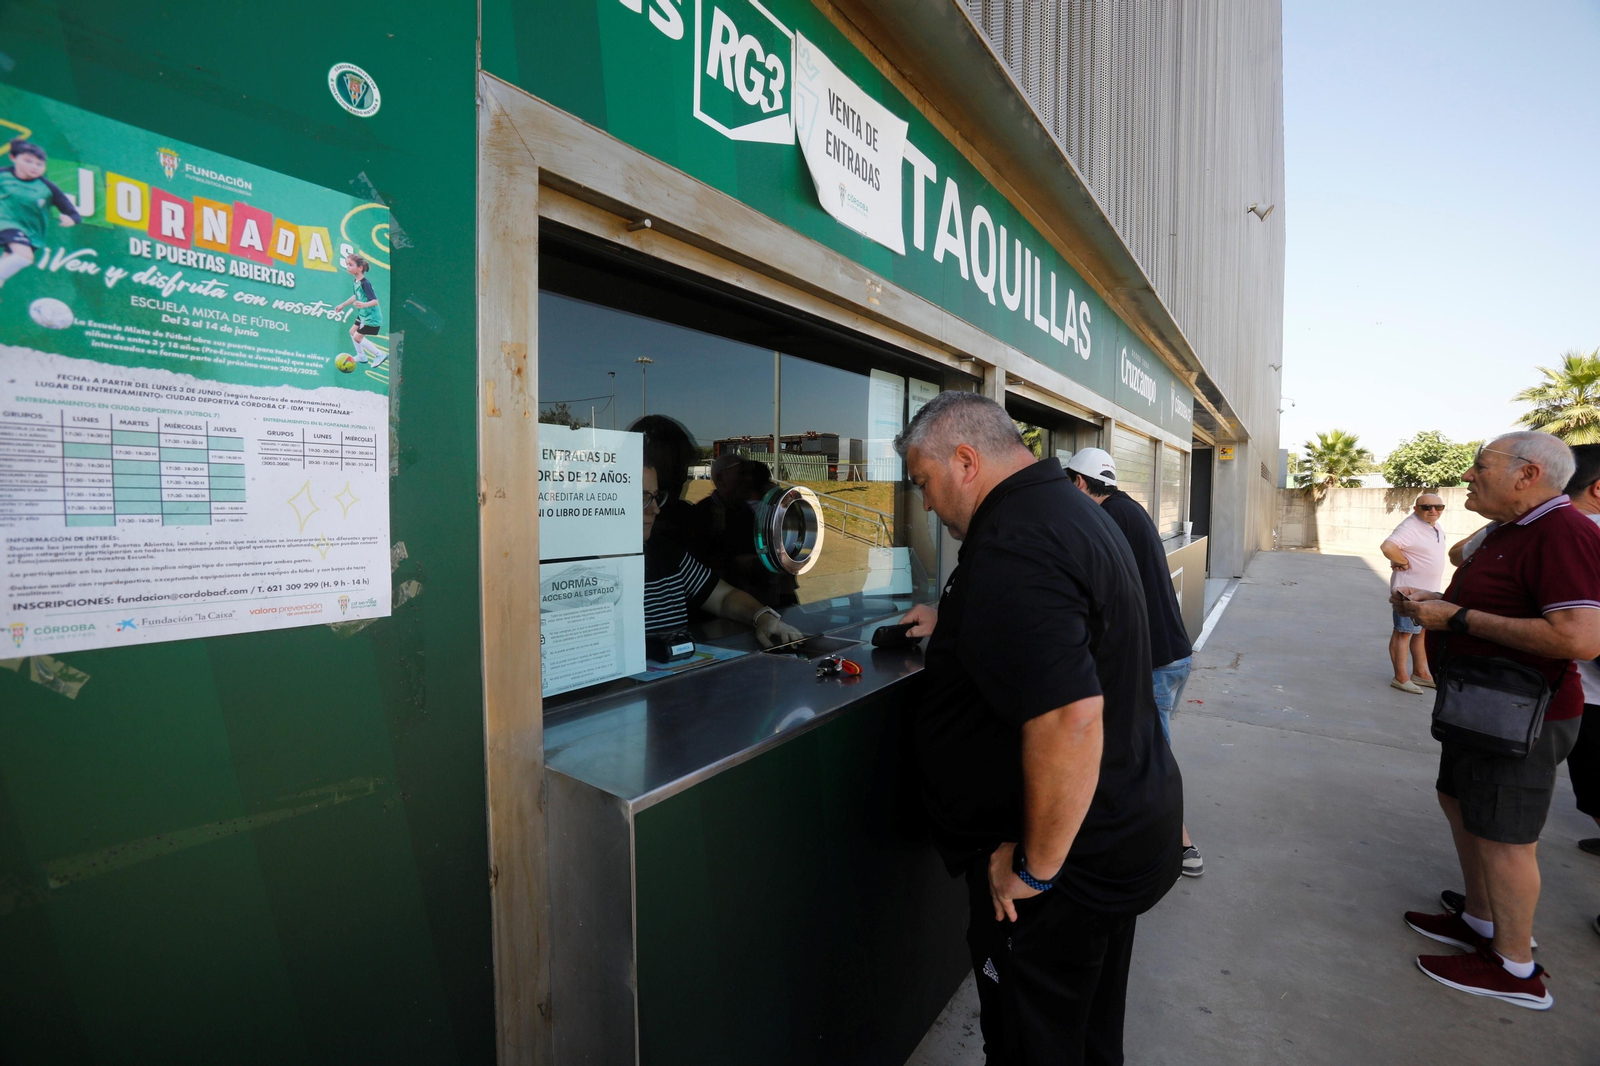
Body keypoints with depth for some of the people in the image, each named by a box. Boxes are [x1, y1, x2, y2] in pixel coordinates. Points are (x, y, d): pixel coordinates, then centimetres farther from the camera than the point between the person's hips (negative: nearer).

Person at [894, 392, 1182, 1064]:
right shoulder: (1072, 507, 6)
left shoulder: (1011, 548, -29)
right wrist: (954, 627, 23)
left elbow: (1068, 719, -37)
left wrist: (1035, 868, -23)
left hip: (1074, 858, -9)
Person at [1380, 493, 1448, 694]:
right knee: (1404, 632, -2)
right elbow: (1387, 547, -38)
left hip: (1430, 591, 9)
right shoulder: (1410, 527, -20)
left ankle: (1420, 673, 30)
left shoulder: (1435, 527, 9)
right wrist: (1404, 562, -21)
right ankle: (1401, 677, 4)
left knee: (1422, 631, 17)